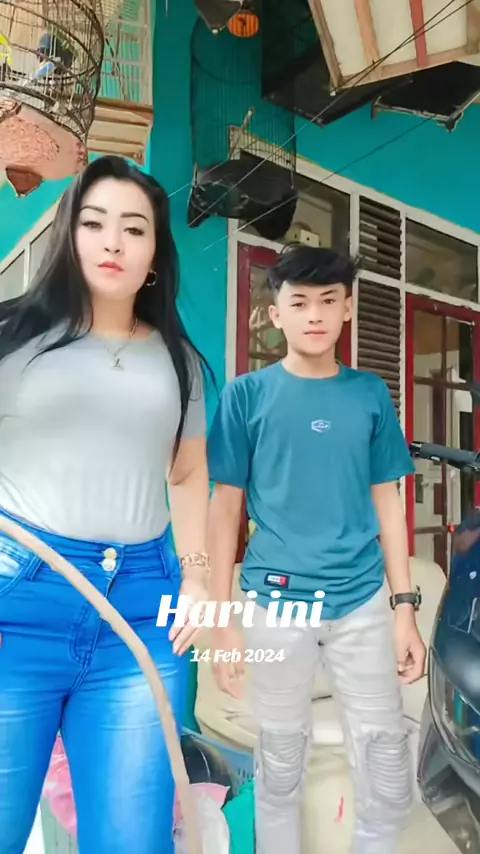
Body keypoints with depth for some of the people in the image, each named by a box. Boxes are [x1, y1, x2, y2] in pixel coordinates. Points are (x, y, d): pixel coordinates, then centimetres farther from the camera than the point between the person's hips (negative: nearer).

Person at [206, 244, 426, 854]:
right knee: (280, 760, 15)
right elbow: (225, 508, -1)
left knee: (387, 762, 12)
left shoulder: (371, 395, 5)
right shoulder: (247, 395, -2)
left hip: (362, 601, 2)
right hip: (275, 601, -2)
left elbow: (387, 503, 8)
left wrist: (404, 607, 5)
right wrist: (222, 617, -4)